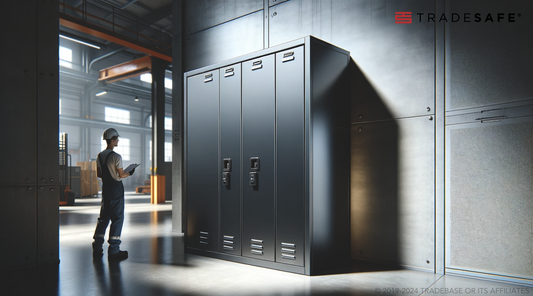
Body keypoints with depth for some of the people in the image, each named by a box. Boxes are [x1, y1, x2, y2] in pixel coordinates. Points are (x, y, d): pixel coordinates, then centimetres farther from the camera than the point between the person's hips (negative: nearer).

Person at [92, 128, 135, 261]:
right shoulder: (116, 156, -15)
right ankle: (113, 250, 1)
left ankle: (97, 248, 18)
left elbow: (98, 174, 14)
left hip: (105, 188, 8)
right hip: (116, 189, -8)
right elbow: (121, 175, -15)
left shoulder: (100, 156, 8)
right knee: (117, 218, -1)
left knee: (103, 217, 14)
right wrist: (129, 173, 4)